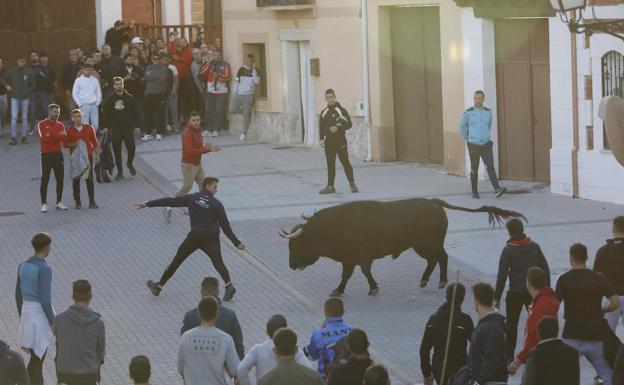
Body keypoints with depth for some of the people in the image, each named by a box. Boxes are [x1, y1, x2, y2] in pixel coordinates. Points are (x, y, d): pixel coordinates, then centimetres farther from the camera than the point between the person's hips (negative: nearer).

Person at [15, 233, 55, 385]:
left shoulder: (23, 265, 4)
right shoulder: (45, 269, -21)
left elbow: (18, 294, 10)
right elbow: (45, 299, -22)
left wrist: (22, 317, 21)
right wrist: (53, 322, -12)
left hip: (27, 312, 8)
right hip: (41, 314, -8)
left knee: (38, 353, 20)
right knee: (37, 358, 1)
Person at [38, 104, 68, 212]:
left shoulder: (60, 125, 10)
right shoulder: (42, 124, -3)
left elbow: (64, 138, -5)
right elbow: (44, 138, -17)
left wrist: (52, 135, -15)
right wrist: (58, 136, -12)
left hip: (58, 154, 4)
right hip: (46, 154, -4)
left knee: (60, 179, 5)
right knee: (45, 180, -2)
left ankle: (59, 202, 15)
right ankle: (44, 204, 2)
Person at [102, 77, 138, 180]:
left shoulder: (129, 98, 3)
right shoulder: (109, 99, 4)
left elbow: (134, 113, 6)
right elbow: (106, 113, 8)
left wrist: (134, 125, -1)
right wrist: (106, 127, 0)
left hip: (128, 128, 0)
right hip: (115, 128, 0)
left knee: (131, 148, -5)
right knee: (117, 151, 2)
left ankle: (129, 163, 27)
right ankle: (120, 172, 11)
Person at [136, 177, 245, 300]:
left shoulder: (192, 198, 10)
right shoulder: (216, 204, 4)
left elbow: (171, 201, 10)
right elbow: (225, 226, 2)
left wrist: (147, 204, 14)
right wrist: (237, 243, 8)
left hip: (195, 235, 1)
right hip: (211, 238, -1)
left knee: (176, 261, 12)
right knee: (218, 262, -7)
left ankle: (158, 287, 21)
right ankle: (229, 285, -32)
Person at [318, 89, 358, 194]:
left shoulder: (341, 110, -3)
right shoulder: (324, 112, 10)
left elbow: (349, 124, -6)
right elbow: (321, 127, 12)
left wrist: (338, 128, -19)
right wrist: (322, 139, 1)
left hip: (340, 141, -4)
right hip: (329, 142, 4)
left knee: (345, 162, -1)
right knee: (330, 165, 4)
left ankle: (352, 183, 14)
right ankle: (330, 186, 5)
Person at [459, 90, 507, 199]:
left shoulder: (488, 112, 1)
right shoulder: (468, 112, -9)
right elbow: (462, 127, 6)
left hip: (486, 145, 2)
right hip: (473, 146, -2)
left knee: (490, 166, -12)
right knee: (474, 169, 7)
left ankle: (497, 190, -23)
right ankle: (475, 192, 22)